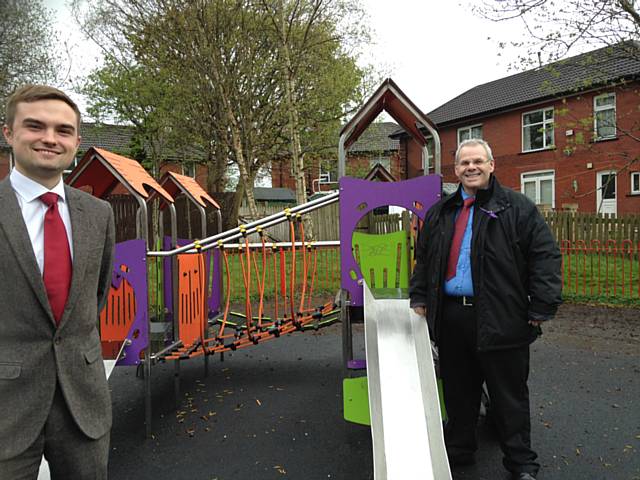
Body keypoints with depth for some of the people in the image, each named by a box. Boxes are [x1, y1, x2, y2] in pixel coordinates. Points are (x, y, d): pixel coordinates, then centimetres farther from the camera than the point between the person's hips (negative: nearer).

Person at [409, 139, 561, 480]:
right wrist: (420, 299, 13)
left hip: (500, 320, -4)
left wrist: (541, 308, -10)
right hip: (451, 317, 4)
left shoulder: (517, 208, -1)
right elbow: (423, 259, 20)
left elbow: (545, 256, -5)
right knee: (458, 392, 16)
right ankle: (458, 451, 34)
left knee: (509, 396, 8)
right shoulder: (439, 213, 14)